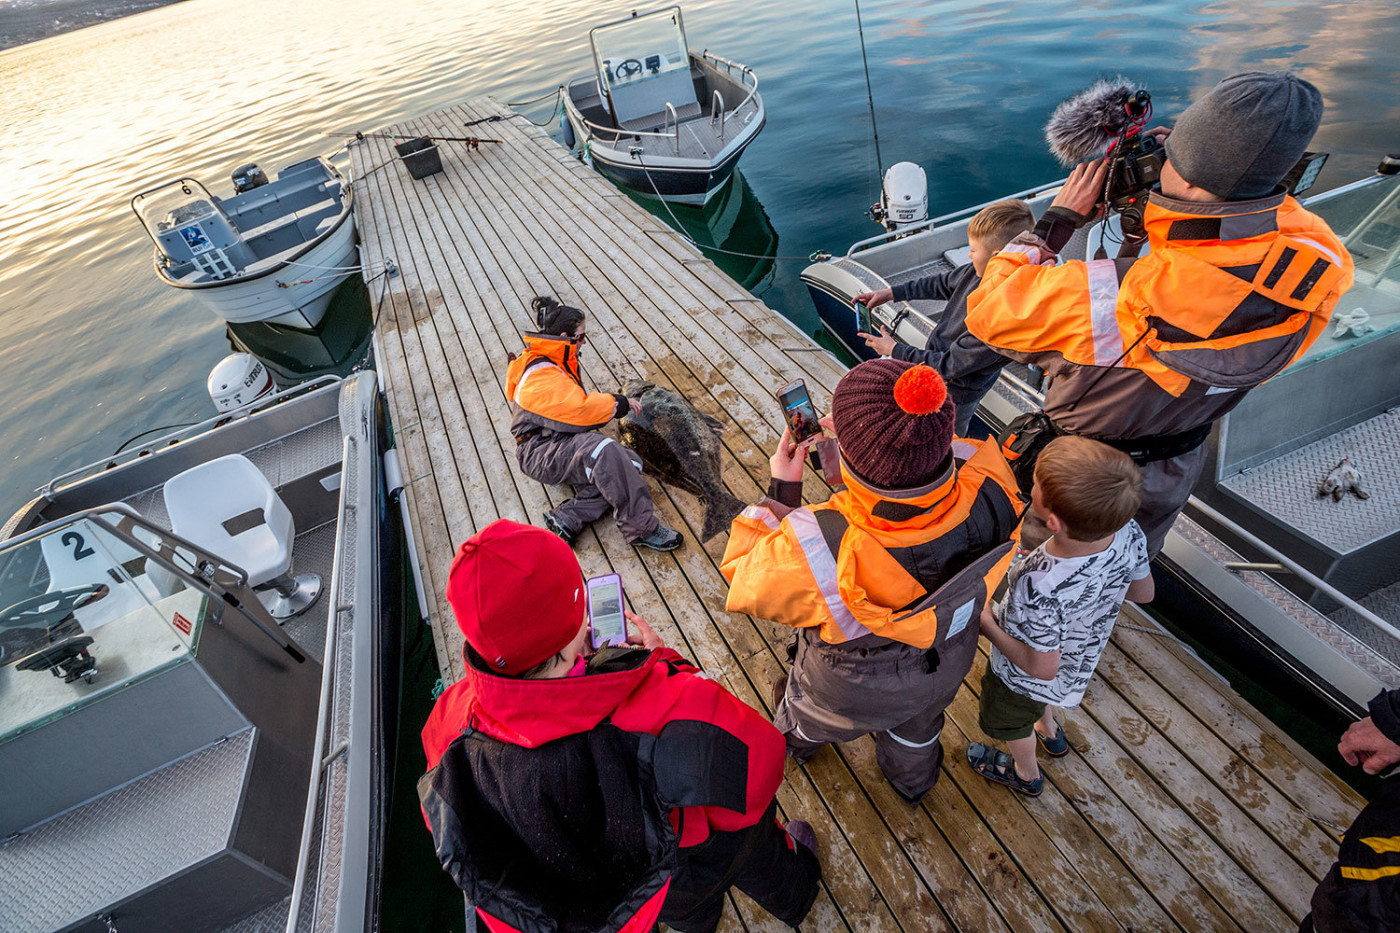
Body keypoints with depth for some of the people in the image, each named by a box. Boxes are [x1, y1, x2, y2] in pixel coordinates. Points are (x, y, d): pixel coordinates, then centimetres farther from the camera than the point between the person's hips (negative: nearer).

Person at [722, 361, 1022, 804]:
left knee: (809, 716, 37)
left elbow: (746, 578, -26)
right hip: (947, 664, 3)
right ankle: (913, 782, 74)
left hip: (853, 692, -3)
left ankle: (796, 739, 73)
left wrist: (779, 493, -20)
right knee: (917, 727, 40)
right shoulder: (987, 488, -37)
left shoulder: (815, 550, -49)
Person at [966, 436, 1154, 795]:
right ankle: (1049, 731, 69)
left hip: (1026, 679, -5)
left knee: (1008, 720, 30)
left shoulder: (1039, 586, -48)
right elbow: (1144, 592, -7)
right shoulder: (1129, 533, -30)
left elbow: (1042, 668, -30)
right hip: (1081, 657, 5)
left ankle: (1026, 774, 60)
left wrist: (987, 623, -20)